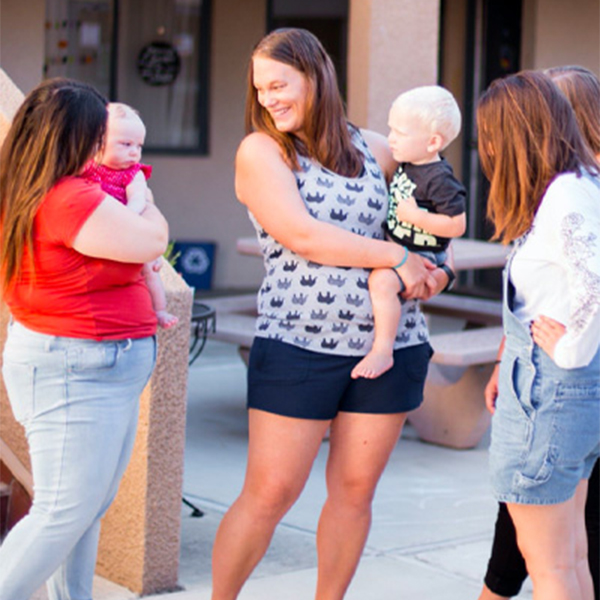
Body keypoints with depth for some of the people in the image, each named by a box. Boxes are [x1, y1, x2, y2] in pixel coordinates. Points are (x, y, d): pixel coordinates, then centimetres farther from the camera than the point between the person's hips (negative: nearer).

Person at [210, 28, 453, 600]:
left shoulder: (374, 150, 10)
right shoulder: (260, 151, -1)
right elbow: (302, 237, -14)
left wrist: (435, 270, 3)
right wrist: (397, 257, -12)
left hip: (392, 344, 4)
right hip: (297, 345, -4)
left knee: (355, 490, 9)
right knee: (269, 494, -1)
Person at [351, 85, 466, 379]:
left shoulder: (440, 179, -22)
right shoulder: (406, 165, 6)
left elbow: (457, 225, -24)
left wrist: (414, 215, -27)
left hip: (421, 255, -10)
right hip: (397, 248, 10)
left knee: (382, 280, -32)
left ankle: (382, 351, -27)